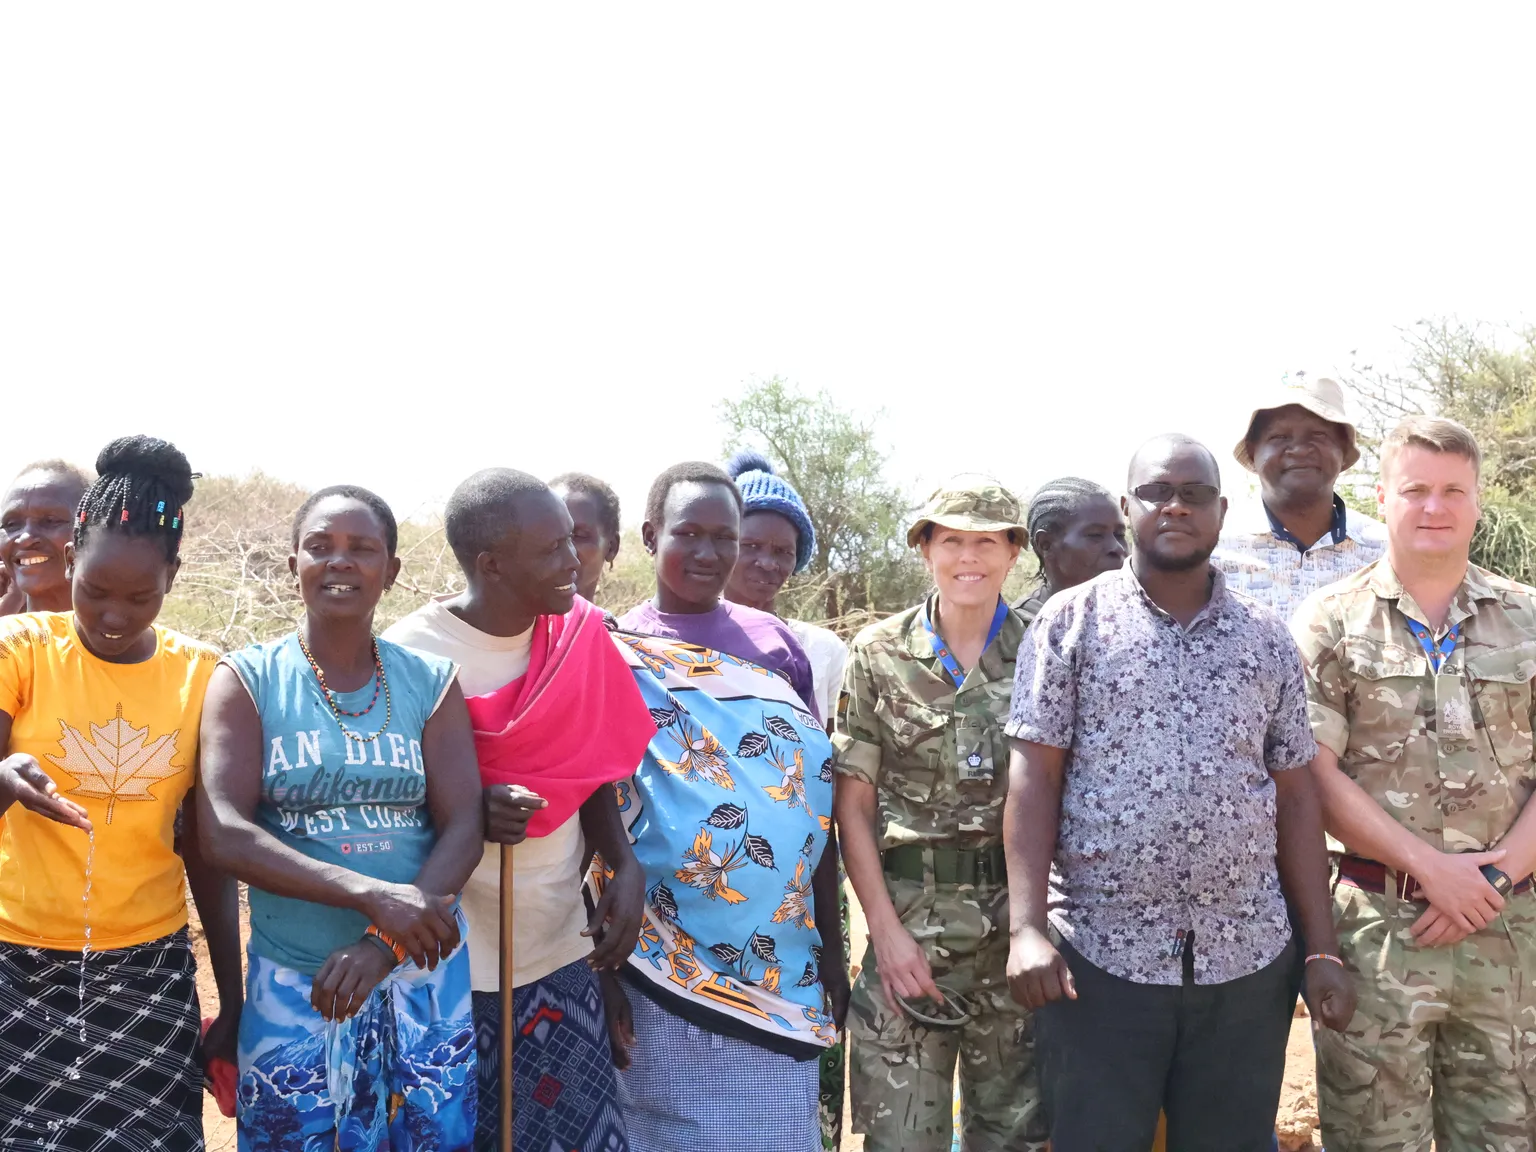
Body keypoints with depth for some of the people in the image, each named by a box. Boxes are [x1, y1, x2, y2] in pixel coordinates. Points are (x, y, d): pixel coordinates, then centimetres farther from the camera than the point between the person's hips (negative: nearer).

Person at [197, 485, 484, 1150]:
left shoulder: (432, 682, 2)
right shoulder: (246, 681, -2)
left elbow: (463, 828, -5)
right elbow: (224, 834, -13)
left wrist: (384, 944, -20)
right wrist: (372, 895, -24)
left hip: (424, 977, 1)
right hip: (291, 987, -1)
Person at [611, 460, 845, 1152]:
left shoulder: (773, 641, 6)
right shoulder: (614, 654, -1)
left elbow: (814, 802, 8)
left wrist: (832, 943, 7)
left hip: (782, 962, 2)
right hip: (671, 966, -2)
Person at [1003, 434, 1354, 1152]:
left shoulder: (1267, 640, 8)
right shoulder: (1070, 622, 0)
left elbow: (1295, 798, 10)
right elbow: (1034, 776, -5)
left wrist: (1323, 950, 6)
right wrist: (1027, 926, -14)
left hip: (1248, 960, 3)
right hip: (1100, 956, -2)